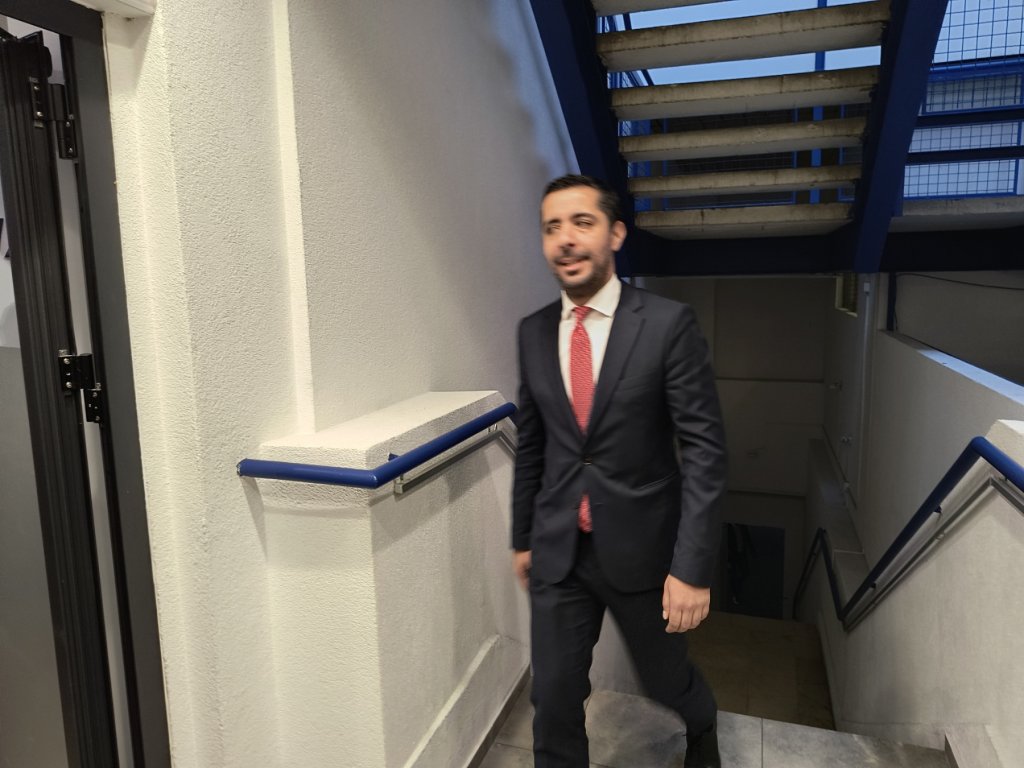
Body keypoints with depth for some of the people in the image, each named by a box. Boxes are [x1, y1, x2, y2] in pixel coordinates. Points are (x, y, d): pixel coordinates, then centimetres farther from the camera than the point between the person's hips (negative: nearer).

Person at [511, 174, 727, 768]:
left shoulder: (670, 324, -12)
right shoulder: (534, 332, 1)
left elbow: (705, 449, -13)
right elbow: (531, 444, 9)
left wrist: (693, 566, -17)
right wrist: (523, 537, 13)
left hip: (641, 546, -2)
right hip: (557, 552, 3)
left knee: (664, 678, 21)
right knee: (554, 699, 9)